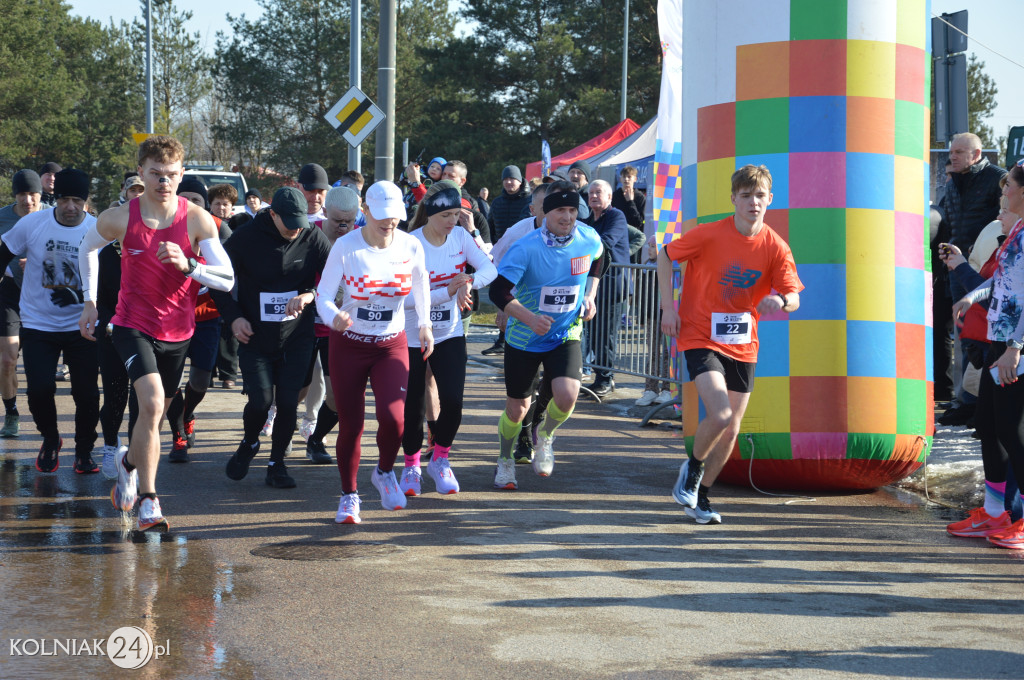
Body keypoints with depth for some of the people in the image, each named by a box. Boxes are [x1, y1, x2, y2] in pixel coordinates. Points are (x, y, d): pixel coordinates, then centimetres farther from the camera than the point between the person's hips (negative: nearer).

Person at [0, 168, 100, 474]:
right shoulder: (32, 224, -7)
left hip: (82, 326, 0)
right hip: (37, 324, 0)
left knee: (86, 393, -2)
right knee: (39, 389, -9)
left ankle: (84, 451, 19)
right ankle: (50, 439, 20)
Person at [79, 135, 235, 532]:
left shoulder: (197, 220, -11)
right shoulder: (119, 219, -10)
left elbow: (228, 280, -14)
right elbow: (88, 249, 12)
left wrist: (187, 265, -30)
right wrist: (90, 302, 11)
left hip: (178, 331, 3)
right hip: (133, 325, -3)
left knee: (156, 411, 17)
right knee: (152, 403, -24)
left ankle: (129, 462, 51)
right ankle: (148, 503, -17)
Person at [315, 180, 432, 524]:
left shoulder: (411, 246, -7)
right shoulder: (345, 247, -14)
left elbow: (420, 282, 14)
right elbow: (323, 295, -13)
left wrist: (424, 324, 15)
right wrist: (334, 317, -34)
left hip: (392, 345, 1)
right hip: (349, 345, -1)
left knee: (394, 418, -19)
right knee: (350, 426, 0)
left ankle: (384, 472, 13)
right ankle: (349, 496, 22)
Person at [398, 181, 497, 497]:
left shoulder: (460, 236, -3)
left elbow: (490, 268, -7)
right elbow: (406, 298, -22)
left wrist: (470, 281, -27)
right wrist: (447, 292, -26)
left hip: (450, 334, 3)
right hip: (412, 337, -3)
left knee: (453, 400, -9)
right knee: (413, 405, 4)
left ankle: (439, 459, 16)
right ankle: (411, 465, 27)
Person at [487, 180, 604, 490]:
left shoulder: (590, 240, -9)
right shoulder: (525, 248, -21)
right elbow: (498, 290, -22)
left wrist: (589, 296, 4)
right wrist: (529, 318, -34)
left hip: (567, 334, 2)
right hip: (524, 337, -2)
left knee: (567, 396, -21)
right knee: (517, 408, 8)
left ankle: (545, 435, 13)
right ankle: (505, 461, 37)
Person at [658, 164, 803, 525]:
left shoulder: (776, 247, -7)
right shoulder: (709, 235, -13)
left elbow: (793, 298, -9)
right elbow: (666, 256, 1)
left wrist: (779, 301, -33)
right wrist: (668, 306, -7)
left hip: (742, 345, 4)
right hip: (701, 337, -4)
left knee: (731, 429, 7)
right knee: (720, 414, -22)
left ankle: (701, 496, 27)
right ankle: (693, 467, 8)